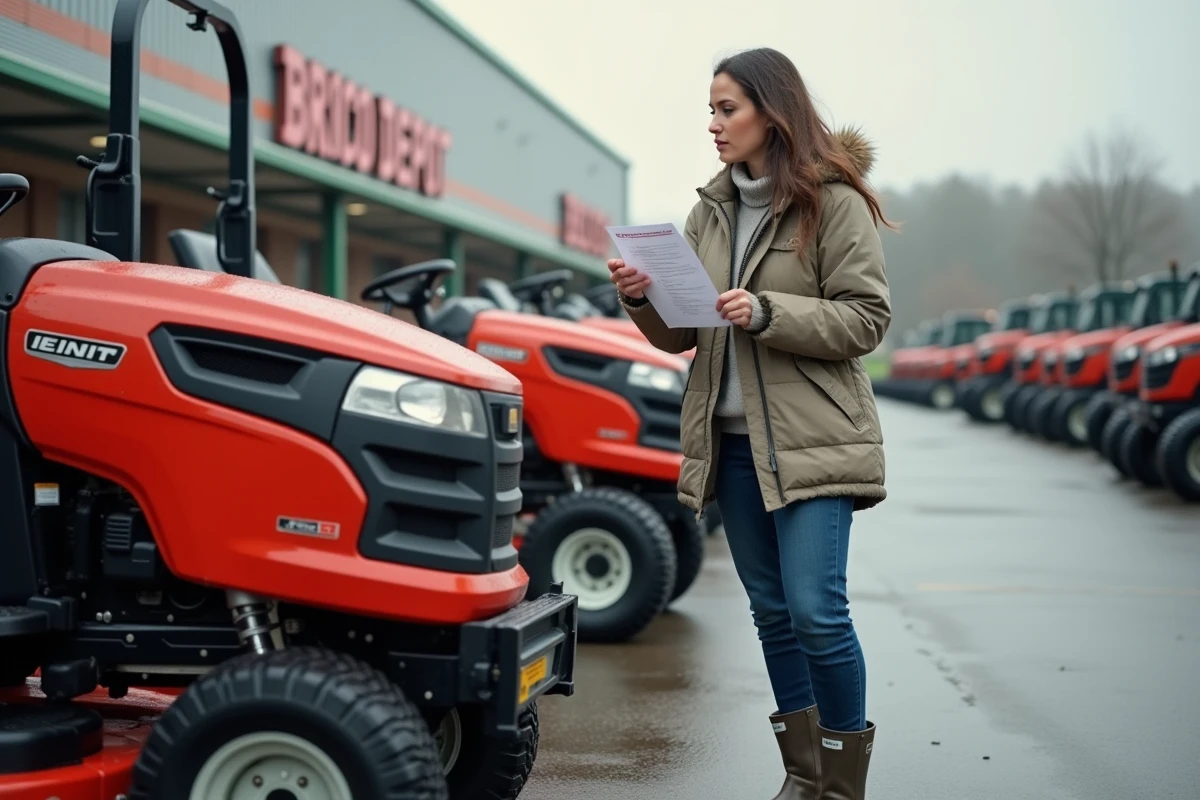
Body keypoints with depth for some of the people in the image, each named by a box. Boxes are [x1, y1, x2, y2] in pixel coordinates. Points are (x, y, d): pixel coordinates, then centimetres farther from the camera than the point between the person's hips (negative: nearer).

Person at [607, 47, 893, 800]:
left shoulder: (834, 202, -6)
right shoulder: (711, 211, 11)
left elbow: (866, 319, -10)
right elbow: (682, 334, 13)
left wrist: (767, 313, -22)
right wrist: (642, 299, -8)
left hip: (811, 439, -6)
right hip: (732, 440, 6)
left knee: (816, 611, -11)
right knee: (773, 611, 13)